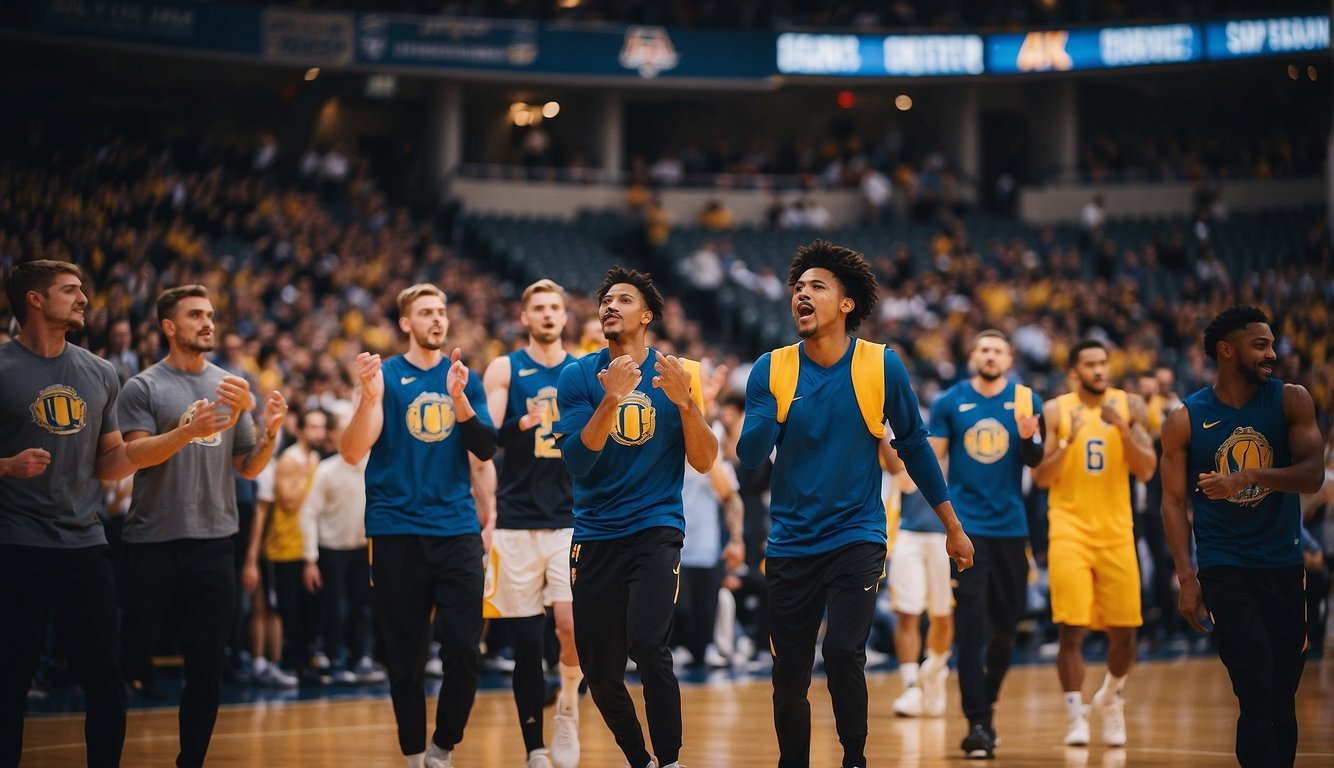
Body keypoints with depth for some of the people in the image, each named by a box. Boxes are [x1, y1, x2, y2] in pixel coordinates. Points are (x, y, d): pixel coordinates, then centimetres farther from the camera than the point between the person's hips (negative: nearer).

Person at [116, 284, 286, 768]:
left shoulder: (234, 388, 11)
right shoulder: (143, 387, -1)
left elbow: (249, 468, 11)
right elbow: (134, 455, -14)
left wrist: (271, 432, -8)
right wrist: (190, 430, -27)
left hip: (213, 541, 4)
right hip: (152, 542, -4)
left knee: (208, 666, 5)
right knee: (132, 660, 1)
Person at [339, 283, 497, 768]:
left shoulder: (464, 378, 11)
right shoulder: (384, 375, 2)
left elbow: (486, 449, 1)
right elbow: (352, 453, -8)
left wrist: (458, 398, -14)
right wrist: (369, 397, -24)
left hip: (457, 529, 2)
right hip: (397, 531, -2)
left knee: (464, 650, -7)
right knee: (405, 657, 3)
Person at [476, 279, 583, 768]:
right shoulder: (505, 370, 3)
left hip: (572, 519, 1)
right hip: (518, 520, -1)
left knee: (573, 623, -16)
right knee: (525, 641, 2)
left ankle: (568, 705, 12)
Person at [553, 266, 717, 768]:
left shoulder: (677, 374, 3)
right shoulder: (578, 377, 2)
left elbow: (704, 462, -2)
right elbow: (576, 460, -10)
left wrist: (684, 402, -17)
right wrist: (611, 400, -22)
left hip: (656, 528, -2)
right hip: (595, 535, 2)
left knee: (647, 644, -24)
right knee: (600, 673, 5)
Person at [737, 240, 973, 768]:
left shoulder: (881, 366, -5)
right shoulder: (772, 369, -3)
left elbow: (913, 445, 5)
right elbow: (749, 457, -10)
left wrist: (952, 526, 9)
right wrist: (775, 404, -27)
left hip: (857, 538, -2)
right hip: (791, 543, 2)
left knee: (843, 654, -18)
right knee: (789, 674, 5)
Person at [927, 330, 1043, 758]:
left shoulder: (1025, 401, 4)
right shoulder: (950, 402, 2)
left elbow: (1037, 463, 3)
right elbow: (933, 460, 7)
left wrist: (1029, 439, -16)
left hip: (1011, 526, 2)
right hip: (966, 526, -2)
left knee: (1006, 625, 10)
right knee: (971, 626, -10)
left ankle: (986, 703, 31)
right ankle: (977, 723, -10)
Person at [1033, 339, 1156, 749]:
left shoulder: (1130, 406, 2)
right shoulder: (1055, 411, -2)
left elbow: (1146, 470, -5)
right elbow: (1041, 477, -6)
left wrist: (1121, 427, -18)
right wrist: (1069, 441, -21)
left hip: (1116, 533, 2)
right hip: (1069, 531, -2)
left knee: (1123, 631, 5)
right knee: (1071, 629, -10)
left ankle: (1111, 696, 33)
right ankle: (1076, 716, -2)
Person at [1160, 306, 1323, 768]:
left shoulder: (1291, 401, -1)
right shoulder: (1186, 420, -3)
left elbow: (1313, 476, -11)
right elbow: (1173, 500, -1)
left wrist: (1249, 477, -28)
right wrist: (1187, 578, -10)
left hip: (1285, 566, 3)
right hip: (1225, 568, -2)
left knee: (1282, 699, 9)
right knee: (1258, 697, -14)